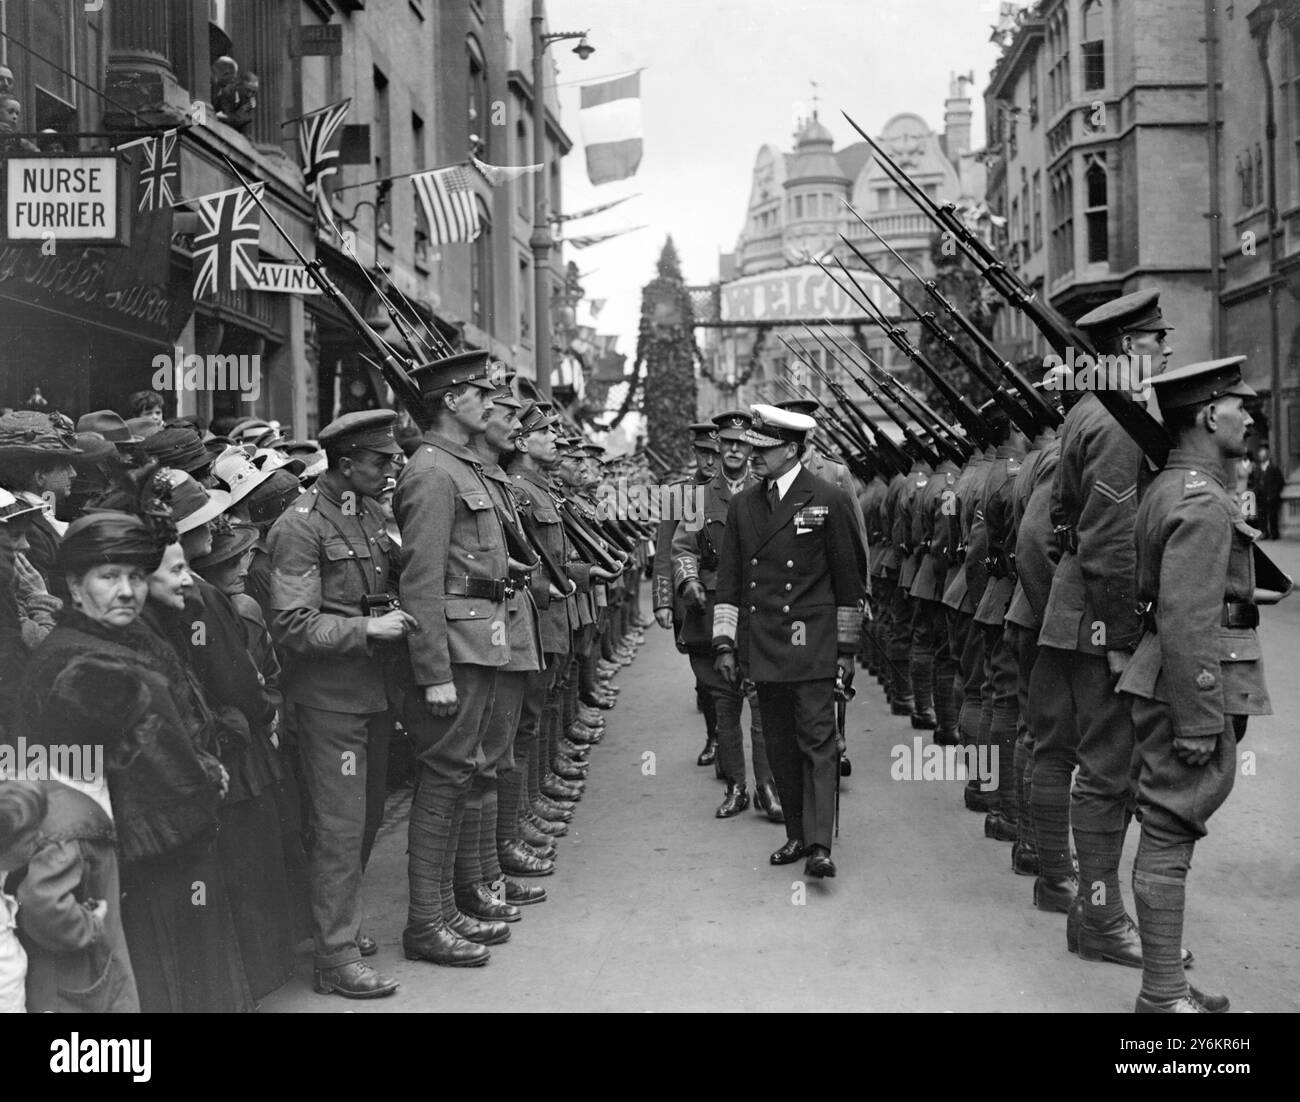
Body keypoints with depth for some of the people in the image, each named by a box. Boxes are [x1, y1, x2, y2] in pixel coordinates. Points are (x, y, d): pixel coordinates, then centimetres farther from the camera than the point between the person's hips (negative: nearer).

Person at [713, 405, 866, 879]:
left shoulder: (829, 500, -2)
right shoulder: (742, 506, 11)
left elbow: (848, 577, 1)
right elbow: (729, 580, 12)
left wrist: (845, 645, 1)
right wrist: (724, 643, 6)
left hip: (811, 647, -4)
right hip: (762, 647, 5)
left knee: (817, 741, -7)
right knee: (779, 745, 9)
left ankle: (819, 844, -8)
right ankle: (796, 833, 19)